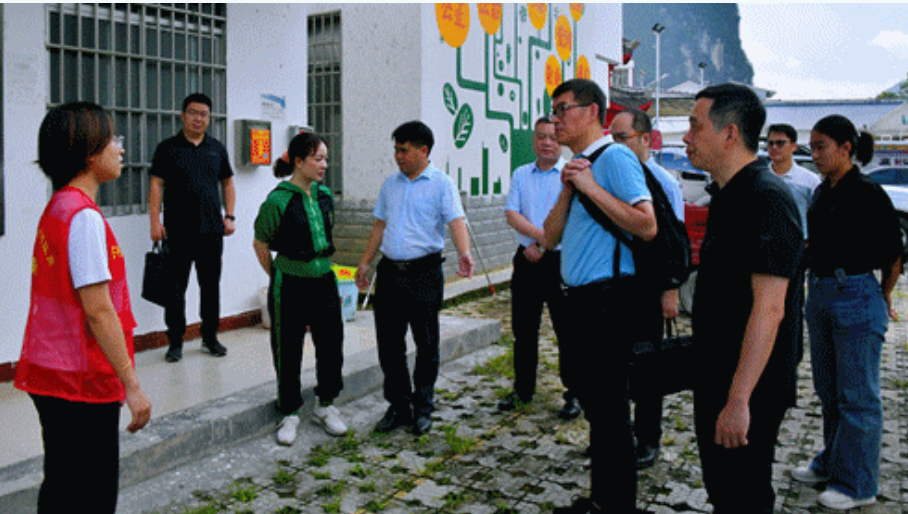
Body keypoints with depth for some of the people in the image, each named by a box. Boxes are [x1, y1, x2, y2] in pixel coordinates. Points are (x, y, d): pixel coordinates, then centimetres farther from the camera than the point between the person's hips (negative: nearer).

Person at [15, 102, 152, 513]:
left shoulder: (58, 207, 11)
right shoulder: (84, 216, -19)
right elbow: (97, 310, -22)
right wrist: (131, 384, -19)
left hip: (52, 373, 10)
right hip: (80, 382, -10)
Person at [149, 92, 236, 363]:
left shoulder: (217, 148, 12)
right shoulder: (168, 148, 2)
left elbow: (227, 183, 17)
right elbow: (156, 185, -2)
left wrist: (229, 216, 6)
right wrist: (155, 222, -10)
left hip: (212, 230, 3)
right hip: (178, 232, -3)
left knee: (211, 286, 10)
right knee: (176, 288, 1)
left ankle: (210, 336, 22)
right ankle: (175, 341, 11)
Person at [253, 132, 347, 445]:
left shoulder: (325, 196, 5)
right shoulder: (278, 200, -13)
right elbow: (260, 244, -3)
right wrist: (278, 277, 5)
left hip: (324, 281, 5)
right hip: (290, 286, -5)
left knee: (331, 344, 10)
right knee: (288, 351, 7)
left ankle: (325, 406, 29)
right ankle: (290, 413, 24)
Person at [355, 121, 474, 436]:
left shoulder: (441, 183, -3)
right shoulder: (391, 184, 14)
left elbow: (456, 221, -16)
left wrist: (464, 253, -34)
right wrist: (365, 263, 15)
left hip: (424, 272, -5)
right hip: (390, 271, 5)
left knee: (426, 344, 4)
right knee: (389, 342, 8)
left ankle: (422, 409, 19)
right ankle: (398, 407, 22)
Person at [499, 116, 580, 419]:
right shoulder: (521, 175, 11)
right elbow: (511, 214, 0)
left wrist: (542, 246, -12)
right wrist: (539, 235, -14)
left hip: (561, 261, -4)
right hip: (527, 261, 5)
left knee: (568, 330, 0)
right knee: (523, 329, 12)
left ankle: (574, 394, 13)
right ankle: (523, 390, 26)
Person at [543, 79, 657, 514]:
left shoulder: (615, 158, -12)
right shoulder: (576, 165, 16)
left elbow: (647, 226, -22)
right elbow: (551, 238, 11)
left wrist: (591, 187, -21)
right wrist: (567, 191, -4)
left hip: (607, 300, -10)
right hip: (579, 299, 10)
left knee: (610, 408, -1)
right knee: (593, 404, 18)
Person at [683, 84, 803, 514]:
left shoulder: (766, 197, -21)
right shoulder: (729, 196, 11)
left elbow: (769, 308, -27)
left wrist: (738, 400, -28)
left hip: (748, 389, -10)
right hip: (716, 380, 10)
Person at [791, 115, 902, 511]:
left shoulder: (867, 193, -12)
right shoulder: (823, 192, 9)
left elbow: (893, 253, -7)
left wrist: (884, 298, 4)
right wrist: (818, 284, 15)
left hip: (856, 298, -8)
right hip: (820, 293, 8)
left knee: (857, 396, 1)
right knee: (829, 390, 17)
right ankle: (832, 464, 32)